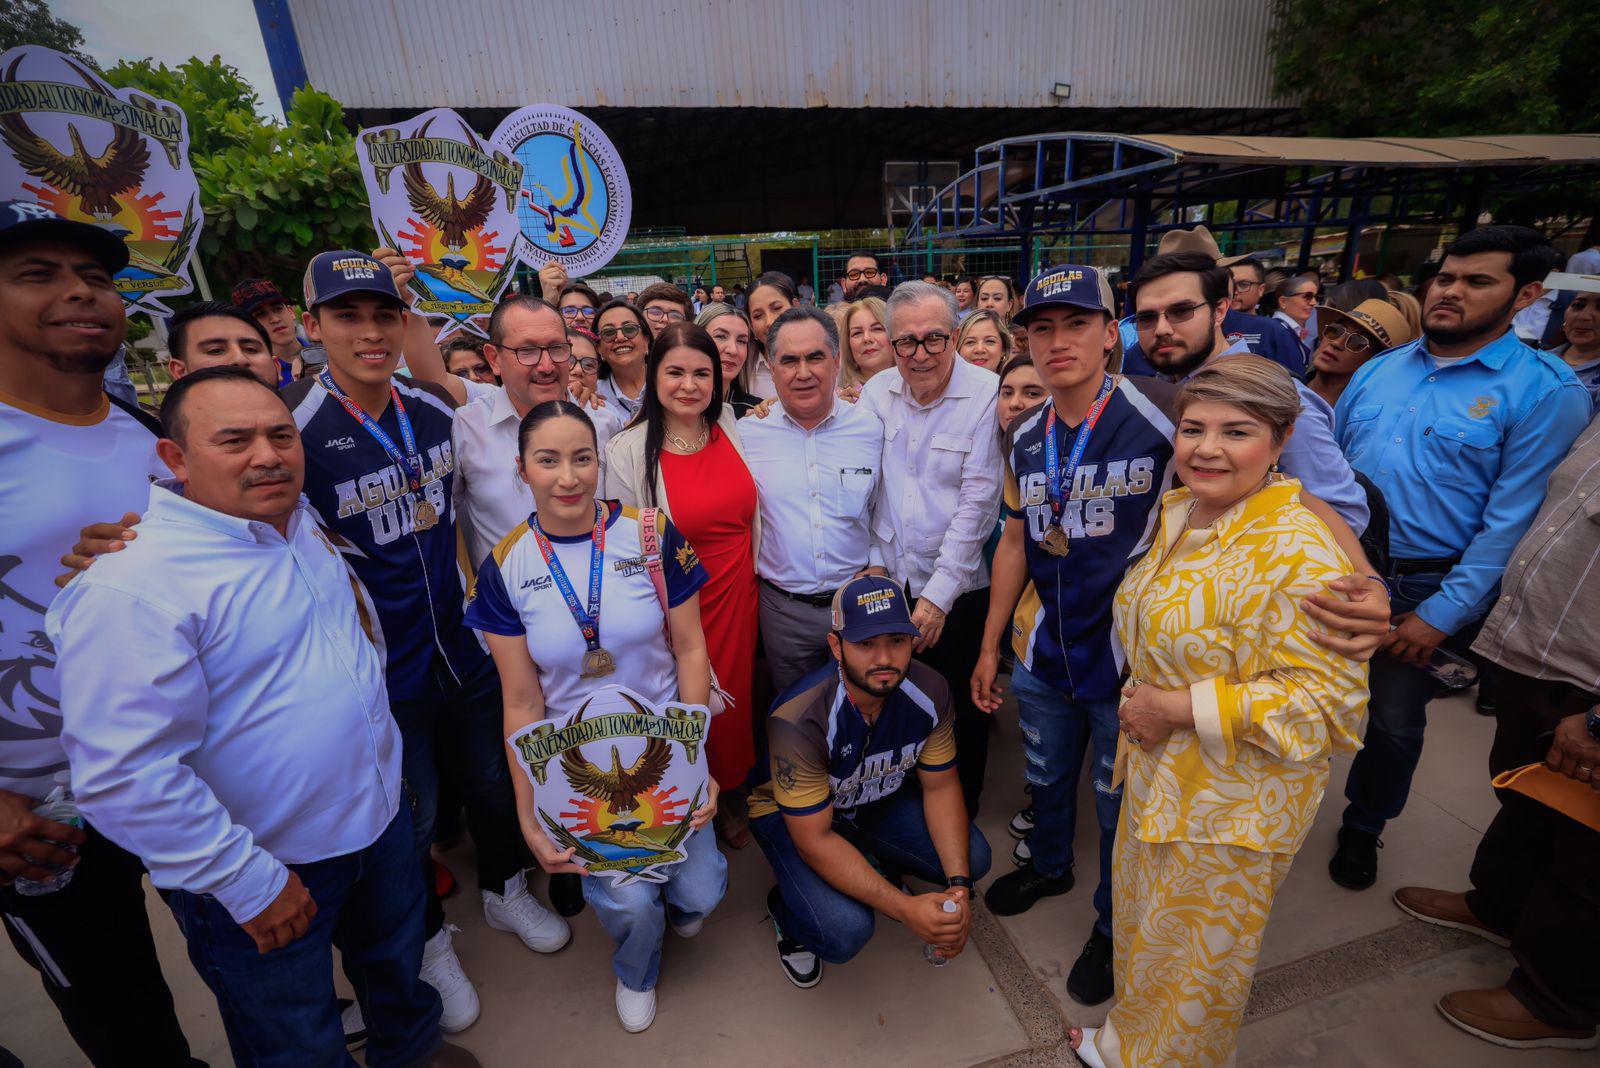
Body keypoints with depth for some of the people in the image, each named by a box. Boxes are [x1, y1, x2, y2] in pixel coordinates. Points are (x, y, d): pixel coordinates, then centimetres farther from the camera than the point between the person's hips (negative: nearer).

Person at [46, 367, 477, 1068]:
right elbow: (124, 778, -26)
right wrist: (245, 880, -20)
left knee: (397, 961, 30)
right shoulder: (127, 587, -27)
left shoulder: (300, 523, -1)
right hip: (264, 868, -7)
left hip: (381, 814, 7)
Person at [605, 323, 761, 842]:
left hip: (739, 596, 4)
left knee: (735, 698, 16)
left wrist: (758, 578, 10)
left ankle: (727, 796, 44)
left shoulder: (731, 428, 0)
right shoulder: (627, 451, -13)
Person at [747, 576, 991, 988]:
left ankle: (878, 865, 17)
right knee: (845, 932, -26)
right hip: (790, 812, -5)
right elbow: (814, 841, -29)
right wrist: (906, 909, -33)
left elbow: (941, 786, -8)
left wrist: (959, 887, -19)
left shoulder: (929, 691, -21)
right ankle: (785, 907, 9)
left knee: (972, 859, -12)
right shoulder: (799, 721, -37)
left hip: (879, 798, 5)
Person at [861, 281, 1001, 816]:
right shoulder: (876, 392, 1)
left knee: (964, 711, 13)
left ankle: (961, 815, 38)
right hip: (887, 583, 4)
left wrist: (939, 593, -16)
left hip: (958, 590, -4)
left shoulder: (988, 395, -13)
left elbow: (978, 501, -16)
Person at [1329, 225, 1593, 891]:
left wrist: (1442, 614, -16)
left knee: (1394, 722, 13)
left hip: (1429, 588, -3)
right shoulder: (1377, 371, 4)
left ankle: (1363, 828, 38)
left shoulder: (1545, 392, -10)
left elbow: (1510, 521, -13)